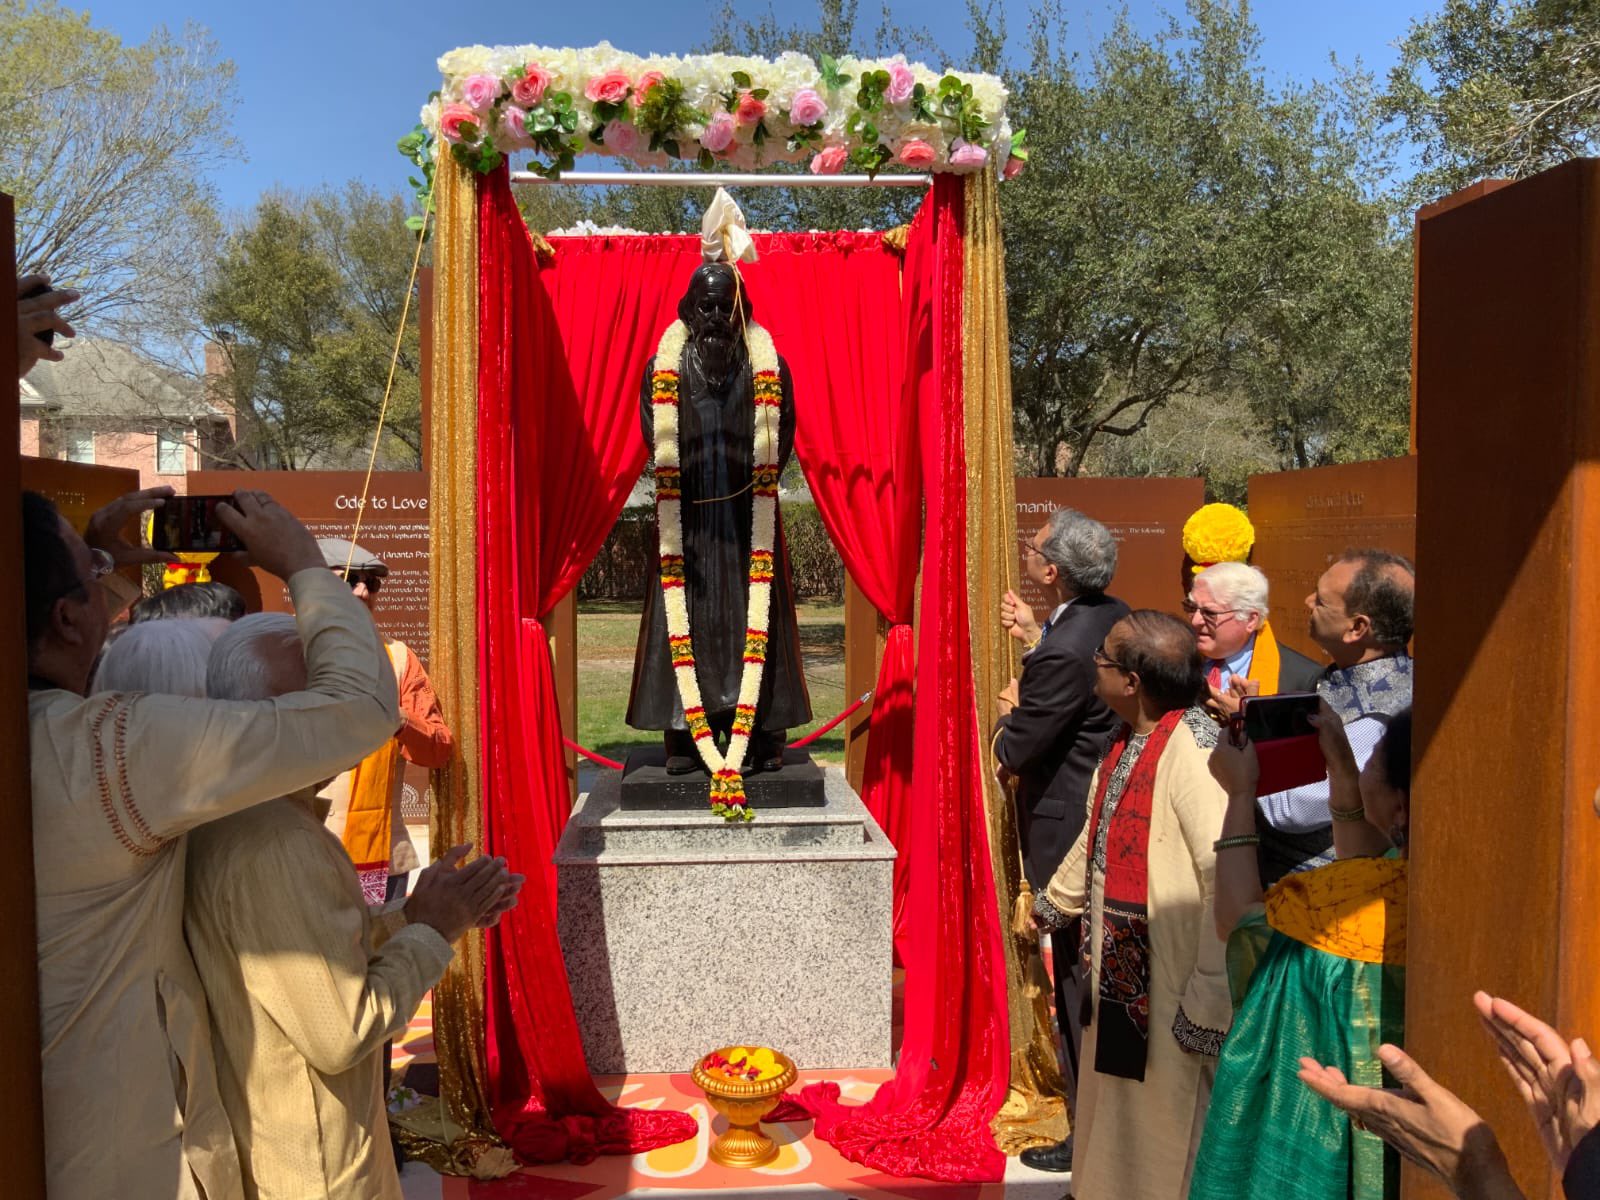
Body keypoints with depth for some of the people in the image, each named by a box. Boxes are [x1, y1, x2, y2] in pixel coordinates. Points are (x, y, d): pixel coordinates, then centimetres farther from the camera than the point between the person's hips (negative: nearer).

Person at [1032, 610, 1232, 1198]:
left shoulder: (1191, 751, -25)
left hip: (1170, 991, -9)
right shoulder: (1126, 744, 4)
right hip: (1120, 976, 9)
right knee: (1117, 1130, 24)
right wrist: (1052, 905, 33)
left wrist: (1206, 1001, -26)